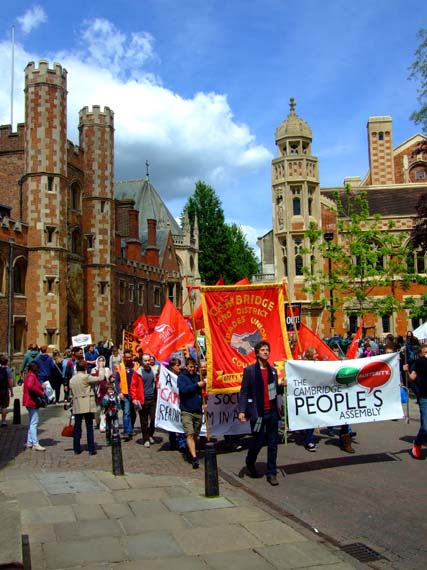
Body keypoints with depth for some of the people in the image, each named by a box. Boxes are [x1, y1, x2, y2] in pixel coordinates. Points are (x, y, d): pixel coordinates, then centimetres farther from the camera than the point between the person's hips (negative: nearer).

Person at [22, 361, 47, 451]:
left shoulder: (31, 375, 16)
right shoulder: (31, 376, -16)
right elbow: (30, 386, -33)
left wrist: (41, 387, 11)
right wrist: (41, 392, -27)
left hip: (31, 402, 11)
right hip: (32, 402, -11)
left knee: (31, 422, 16)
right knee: (34, 422, -10)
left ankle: (29, 442, 22)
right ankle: (35, 444, -11)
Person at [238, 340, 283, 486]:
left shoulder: (273, 371, 13)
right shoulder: (249, 370, -3)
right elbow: (244, 391, -6)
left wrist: (283, 386, -2)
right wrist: (242, 410, -14)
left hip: (272, 412, 5)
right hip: (257, 413, -4)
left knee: (273, 444, 5)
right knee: (257, 441, 3)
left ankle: (272, 473, 14)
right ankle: (250, 464, 31)